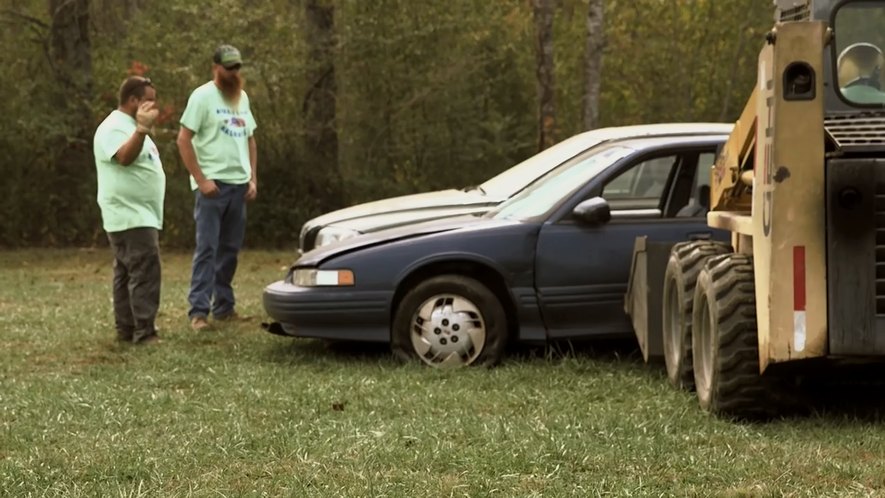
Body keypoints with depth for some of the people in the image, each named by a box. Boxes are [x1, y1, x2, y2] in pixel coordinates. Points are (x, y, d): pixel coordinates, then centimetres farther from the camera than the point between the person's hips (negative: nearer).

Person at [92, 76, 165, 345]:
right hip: (130, 217, -11)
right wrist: (142, 129, -42)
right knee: (145, 272, -15)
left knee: (128, 273, 12)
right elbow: (125, 157, -33)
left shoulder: (131, 126, 20)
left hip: (141, 216, 11)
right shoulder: (114, 127, -14)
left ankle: (126, 329, 16)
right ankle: (144, 333, -17)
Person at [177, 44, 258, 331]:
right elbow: (184, 140, -11)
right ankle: (199, 311, -11)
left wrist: (253, 178, 10)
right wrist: (201, 180, -16)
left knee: (230, 249, 10)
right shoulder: (202, 97, -7)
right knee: (207, 248, -9)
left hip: (239, 185, 7)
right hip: (213, 184, -7)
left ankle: (224, 307, 16)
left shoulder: (242, 97, 14)